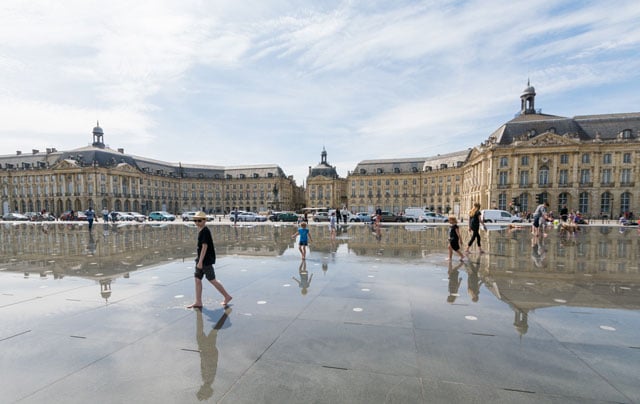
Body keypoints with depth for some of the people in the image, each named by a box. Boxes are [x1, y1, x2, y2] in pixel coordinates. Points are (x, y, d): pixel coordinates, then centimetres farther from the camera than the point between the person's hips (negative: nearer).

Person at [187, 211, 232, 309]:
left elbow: (204, 247, -22)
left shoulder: (205, 231, -17)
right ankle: (198, 302, 15)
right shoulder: (201, 231, 12)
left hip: (206, 260, -9)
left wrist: (200, 261, -24)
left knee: (212, 280, 0)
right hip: (201, 259, 9)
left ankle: (227, 296, 13)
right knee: (197, 279, 8)